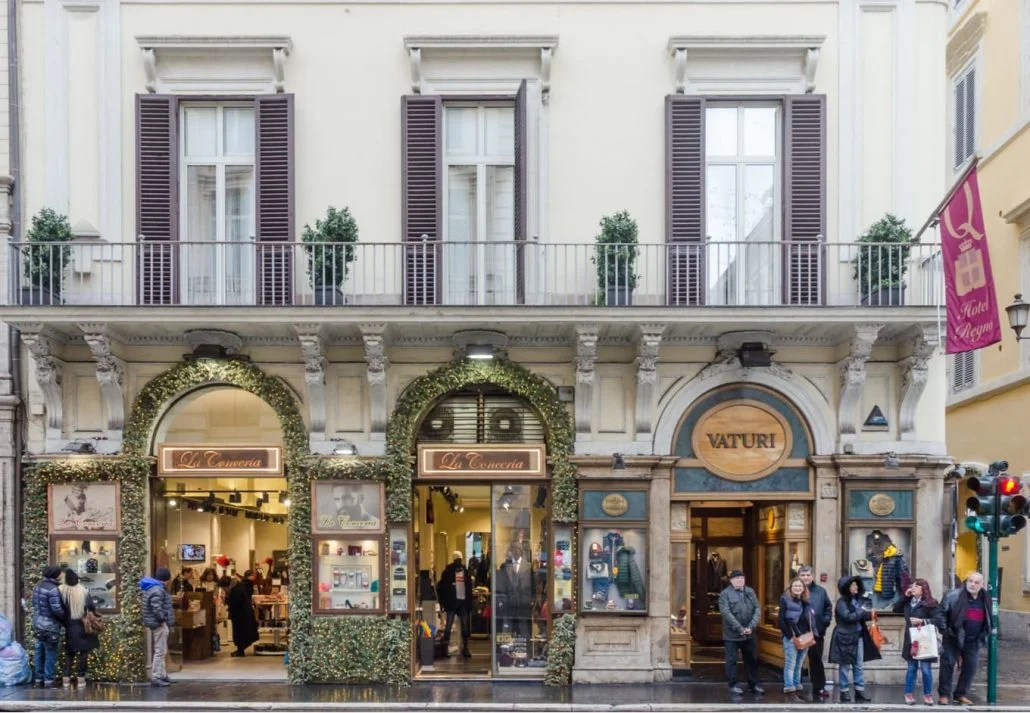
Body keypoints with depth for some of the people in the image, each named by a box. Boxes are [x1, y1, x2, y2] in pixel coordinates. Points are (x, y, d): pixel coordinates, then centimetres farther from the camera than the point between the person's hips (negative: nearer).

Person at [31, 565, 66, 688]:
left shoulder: (38, 586, 6)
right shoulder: (53, 589, -21)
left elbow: (34, 604, 14)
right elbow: (56, 609, -21)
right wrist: (65, 618, -6)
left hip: (38, 624, 8)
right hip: (49, 627, -8)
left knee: (40, 653, 15)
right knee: (50, 654, 1)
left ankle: (38, 679, 21)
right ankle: (48, 680, 4)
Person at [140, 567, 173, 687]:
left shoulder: (152, 587, 15)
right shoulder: (157, 590, -19)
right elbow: (156, 607, -30)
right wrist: (162, 619, -18)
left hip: (156, 622, 11)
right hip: (159, 623, -11)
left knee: (162, 651, 18)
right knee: (160, 651, -8)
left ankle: (162, 675, 25)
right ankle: (155, 677, -7)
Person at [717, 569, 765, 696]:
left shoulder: (750, 592, 8)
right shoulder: (725, 594, -6)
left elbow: (757, 609, 3)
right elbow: (726, 613, -15)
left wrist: (751, 626, -11)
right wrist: (740, 628, -19)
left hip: (749, 634, 4)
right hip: (732, 634, -4)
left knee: (752, 659, 11)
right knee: (732, 660, 2)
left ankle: (753, 684, 22)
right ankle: (734, 685, 11)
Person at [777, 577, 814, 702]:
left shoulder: (806, 602, 13)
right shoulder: (786, 600, -7)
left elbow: (811, 621, 20)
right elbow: (781, 620, -12)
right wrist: (790, 636, -15)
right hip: (792, 638, -7)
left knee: (799, 666, 12)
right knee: (790, 665, -6)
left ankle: (797, 690, 18)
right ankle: (790, 692, -7)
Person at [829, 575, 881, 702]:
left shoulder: (858, 600, 11)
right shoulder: (841, 602, -10)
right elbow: (848, 616, -22)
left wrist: (869, 614, -2)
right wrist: (862, 611, -14)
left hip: (858, 636, 7)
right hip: (845, 637, -7)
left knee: (858, 666, 9)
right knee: (845, 667, 1)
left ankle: (860, 693, 14)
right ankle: (844, 693, 8)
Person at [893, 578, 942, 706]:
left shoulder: (929, 603, -11)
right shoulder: (908, 602, 7)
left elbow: (938, 620, -15)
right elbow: (896, 609, 13)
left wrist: (922, 621, -23)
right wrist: (905, 597, 3)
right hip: (910, 640, 5)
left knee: (926, 668, 1)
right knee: (912, 668, 11)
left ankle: (927, 694, 12)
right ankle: (909, 694, 16)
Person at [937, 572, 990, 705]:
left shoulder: (985, 600, 6)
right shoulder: (954, 596, -12)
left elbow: (988, 620, 19)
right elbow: (941, 613, -10)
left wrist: (983, 636, 12)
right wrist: (943, 629, -14)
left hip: (973, 641, 5)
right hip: (954, 638, -5)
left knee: (971, 667, 8)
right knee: (948, 665, -3)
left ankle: (961, 694, 22)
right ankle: (944, 694, 6)